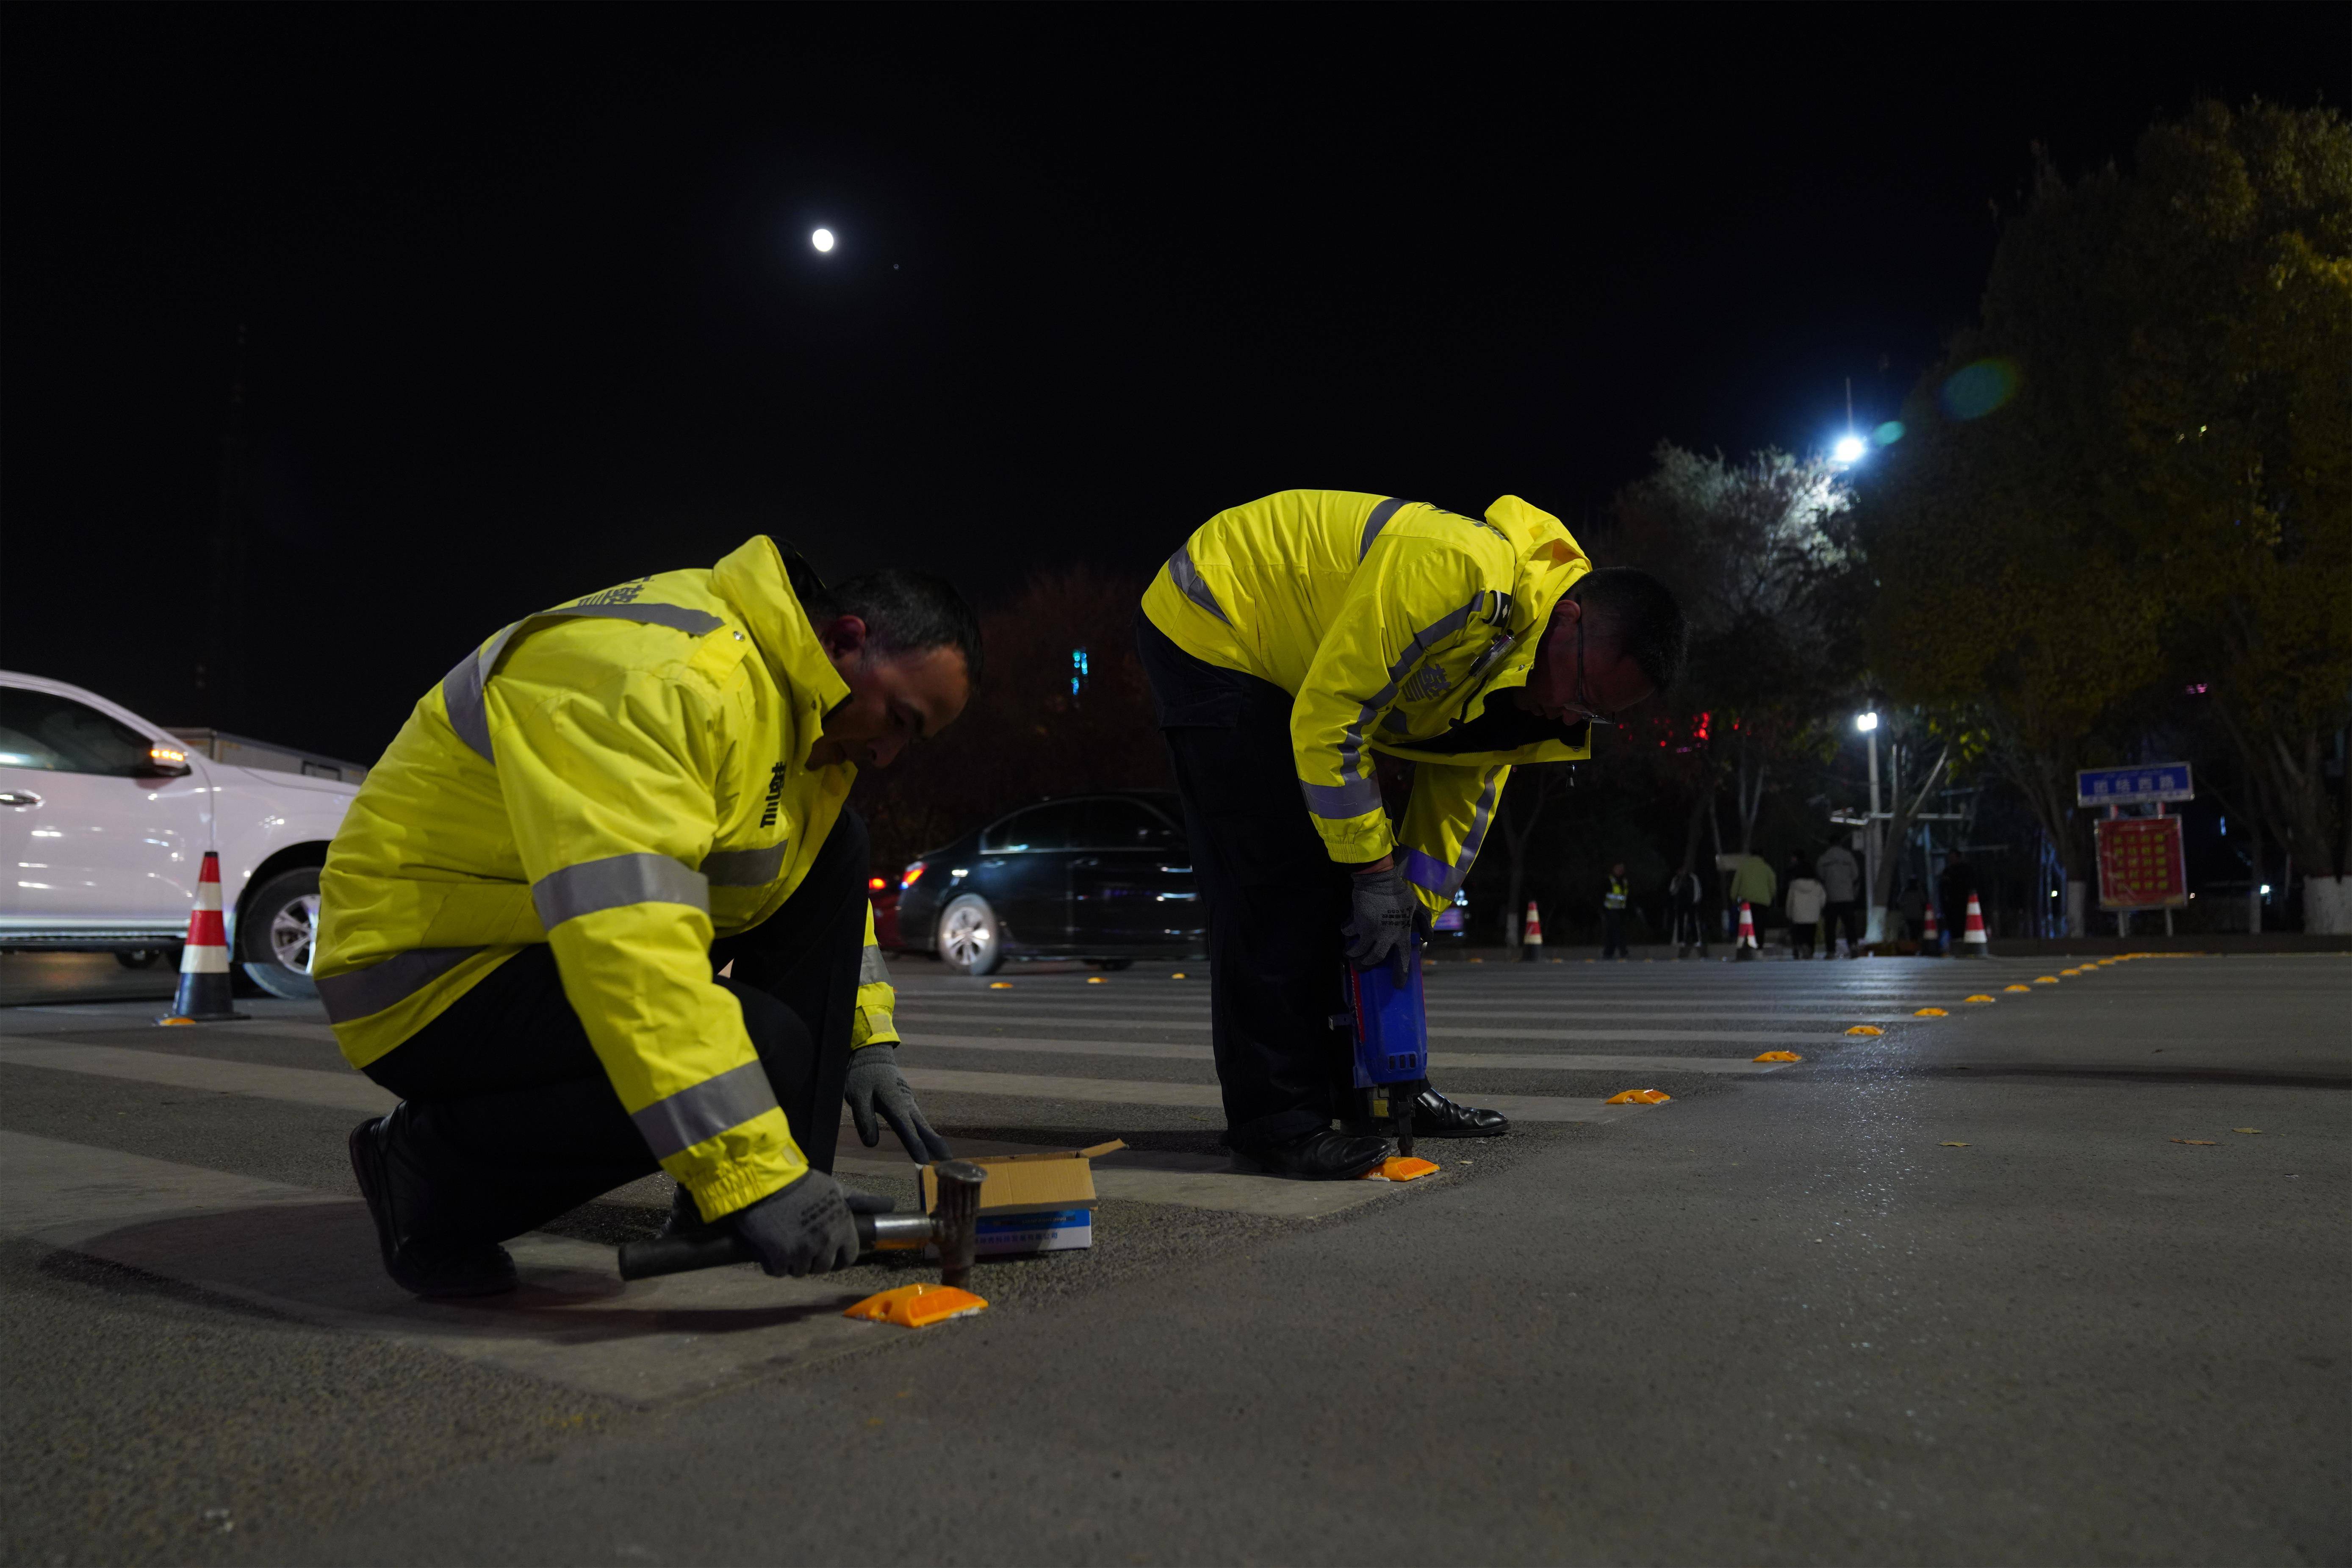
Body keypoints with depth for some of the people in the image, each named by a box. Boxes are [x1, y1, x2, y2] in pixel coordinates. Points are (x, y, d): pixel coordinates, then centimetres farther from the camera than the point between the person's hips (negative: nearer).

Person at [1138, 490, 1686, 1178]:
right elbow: (1329, 715, -32)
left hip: (1294, 655, 9)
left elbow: (1462, 788, 5)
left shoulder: (1534, 678, -4)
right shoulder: (1459, 576, -35)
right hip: (1211, 626, -9)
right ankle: (1276, 1116, -7)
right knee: (1275, 887, -14)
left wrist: (1410, 909, 2)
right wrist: (1374, 870, -25)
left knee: (1348, 897, 7)